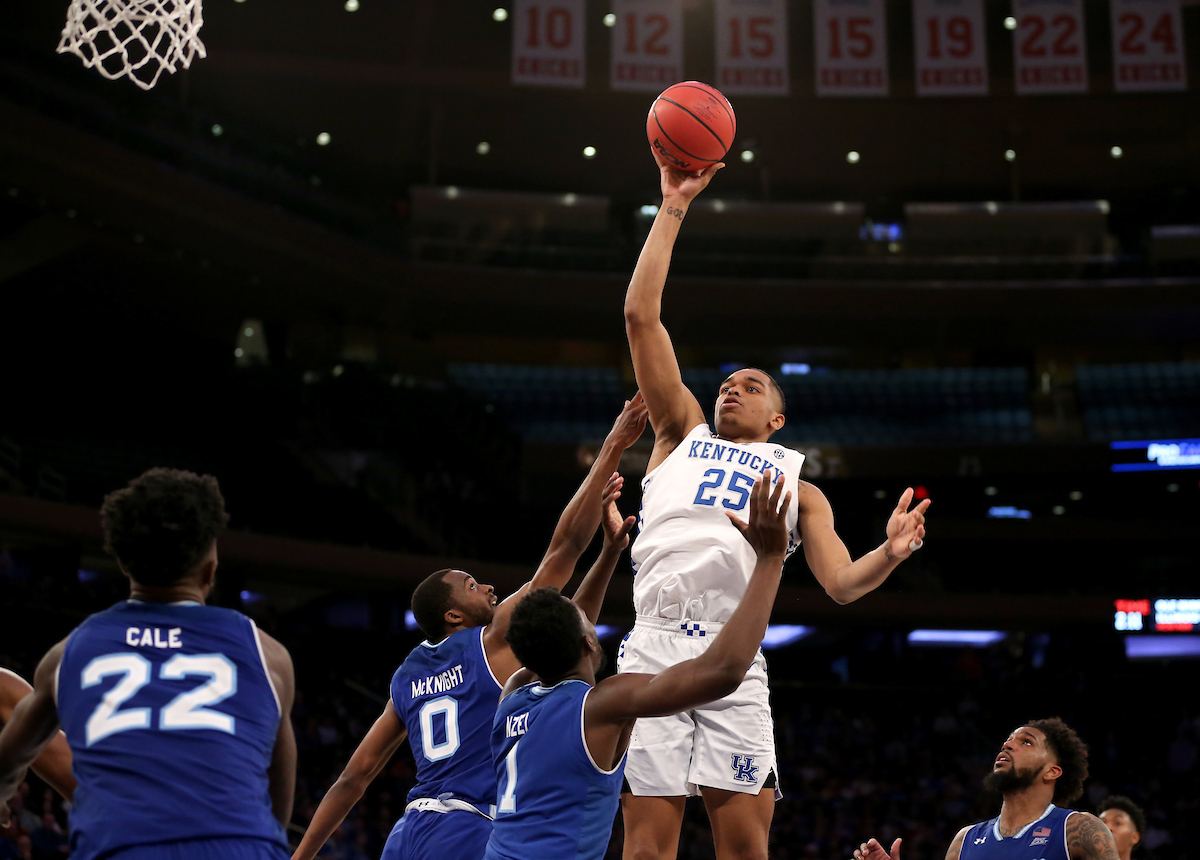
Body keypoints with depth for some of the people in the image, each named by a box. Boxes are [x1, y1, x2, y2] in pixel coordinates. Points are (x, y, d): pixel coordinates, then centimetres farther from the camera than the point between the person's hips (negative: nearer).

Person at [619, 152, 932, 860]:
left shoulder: (799, 484, 24)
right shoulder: (683, 434, 25)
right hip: (654, 646, 0)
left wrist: (891, 553, -12)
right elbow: (641, 317, 17)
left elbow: (842, 583, 10)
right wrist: (674, 209, 15)